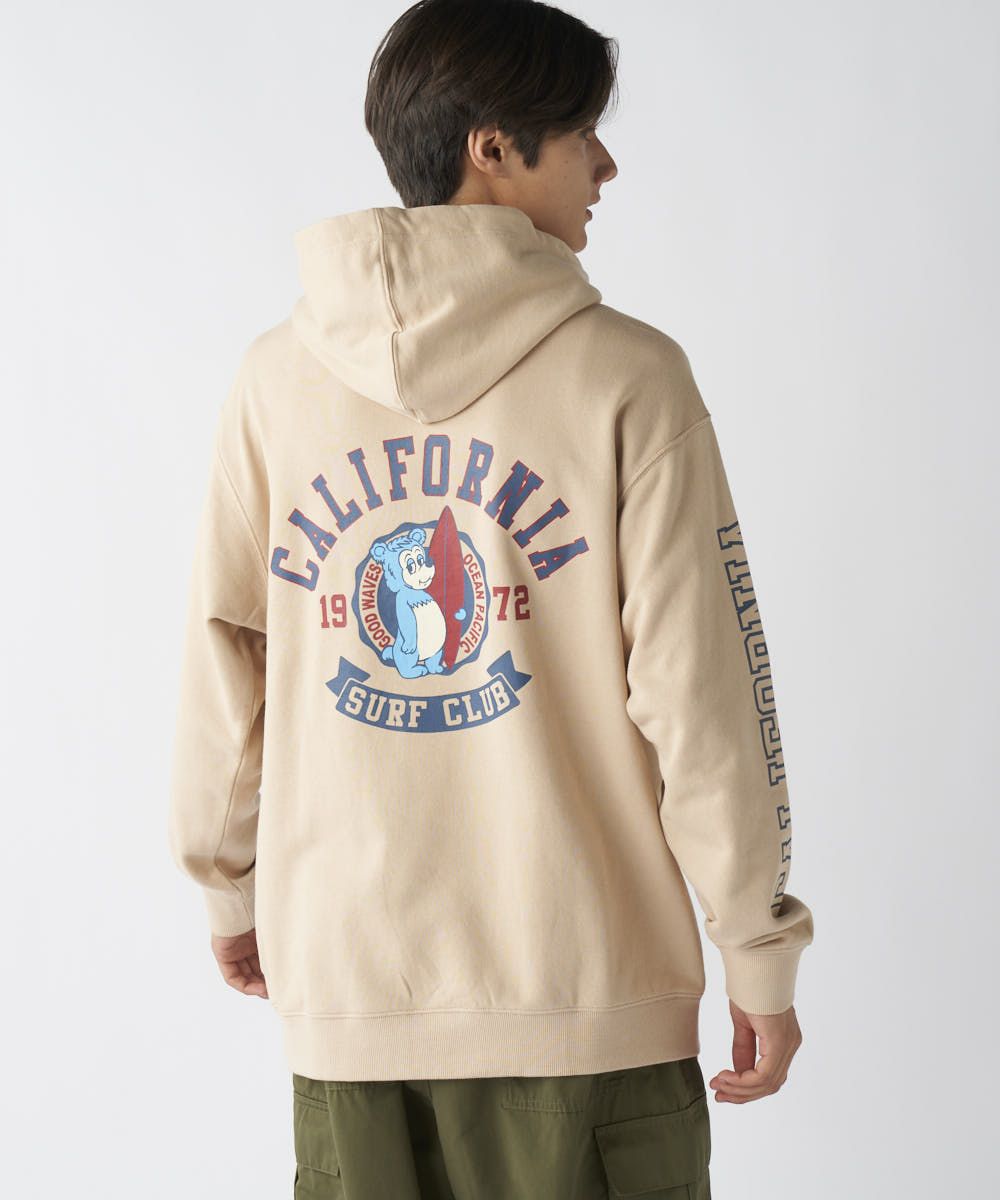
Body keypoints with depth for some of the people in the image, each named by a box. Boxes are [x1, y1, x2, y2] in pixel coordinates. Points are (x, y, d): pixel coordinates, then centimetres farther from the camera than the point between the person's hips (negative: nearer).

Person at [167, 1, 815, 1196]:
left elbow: (222, 661, 6)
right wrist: (761, 951, 0)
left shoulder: (276, 379, 1)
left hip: (347, 978, 4)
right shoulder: (626, 378, -9)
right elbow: (698, 691, -10)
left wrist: (228, 881, 21)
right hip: (583, 992, -3)